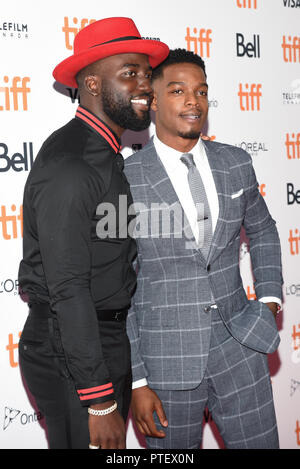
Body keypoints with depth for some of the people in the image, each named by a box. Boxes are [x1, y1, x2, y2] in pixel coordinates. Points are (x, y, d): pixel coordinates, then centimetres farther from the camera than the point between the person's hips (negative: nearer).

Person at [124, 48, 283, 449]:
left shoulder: (236, 163, 3)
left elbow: (262, 231, 21)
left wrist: (270, 298, 7)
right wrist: (135, 382, -7)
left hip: (238, 350, 4)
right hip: (165, 361, -3)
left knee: (261, 443, 12)